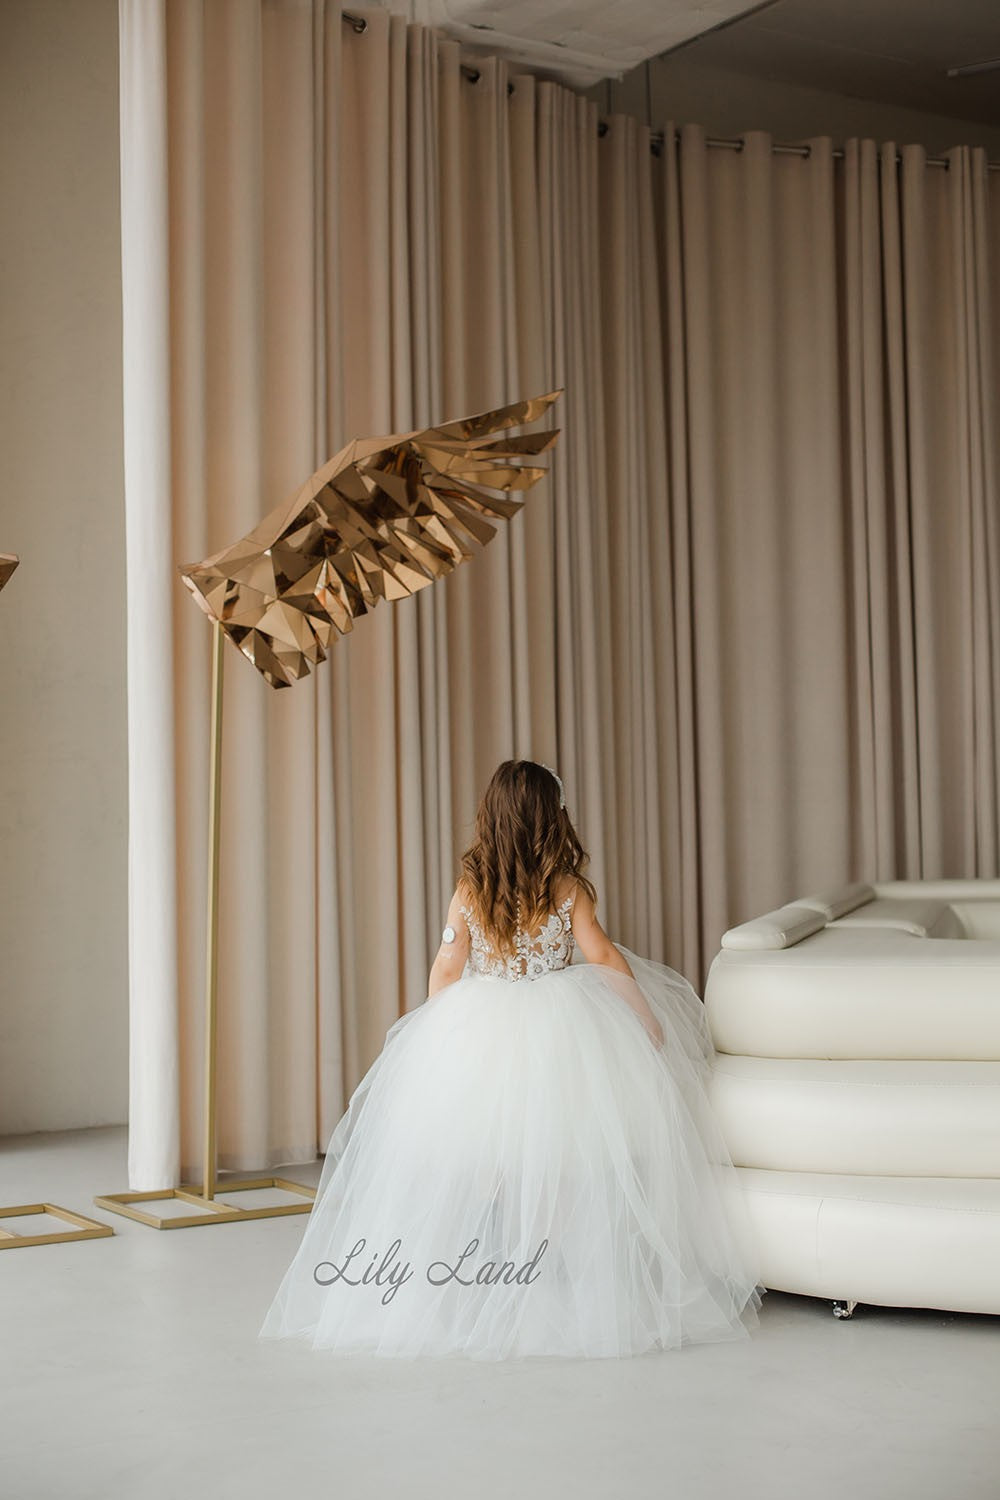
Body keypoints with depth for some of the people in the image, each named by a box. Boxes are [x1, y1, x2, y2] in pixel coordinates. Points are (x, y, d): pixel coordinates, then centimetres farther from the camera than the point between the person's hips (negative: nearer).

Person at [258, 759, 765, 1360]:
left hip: (478, 1029, 2)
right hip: (559, 1028, -2)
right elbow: (604, 956, -6)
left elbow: (446, 970, 1)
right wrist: (646, 1013, 2)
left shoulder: (469, 891, -2)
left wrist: (433, 1033, 13)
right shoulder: (568, 889, -6)